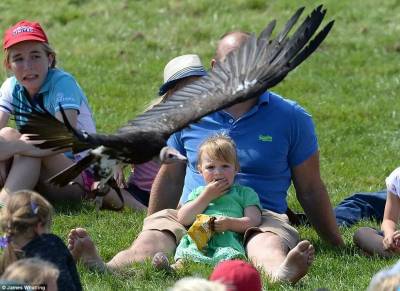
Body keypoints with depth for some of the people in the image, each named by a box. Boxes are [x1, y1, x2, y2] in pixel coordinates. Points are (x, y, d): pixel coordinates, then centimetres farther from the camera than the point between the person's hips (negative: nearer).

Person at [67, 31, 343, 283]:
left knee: (269, 244, -39)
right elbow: (170, 178, 25)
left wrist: (337, 244, 12)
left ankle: (281, 273, -74)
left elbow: (310, 190, 14)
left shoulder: (291, 117, 8)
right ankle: (104, 270, -62)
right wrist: (148, 234, 28)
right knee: (152, 239, -32)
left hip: (261, 218, -1)